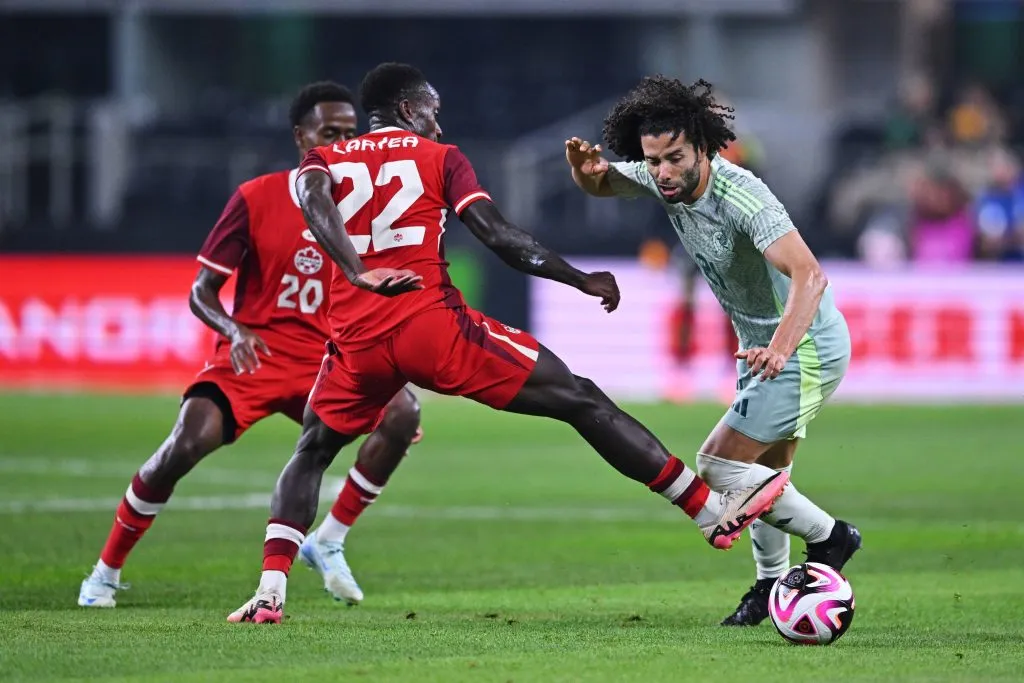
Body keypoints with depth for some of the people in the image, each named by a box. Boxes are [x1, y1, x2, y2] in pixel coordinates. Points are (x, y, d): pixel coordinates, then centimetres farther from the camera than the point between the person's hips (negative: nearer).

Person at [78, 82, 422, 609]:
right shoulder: (256, 198, -7)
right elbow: (201, 292, -5)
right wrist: (235, 330, -25)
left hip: (324, 360, 4)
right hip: (252, 356, -4)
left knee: (402, 413, -19)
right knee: (188, 442, -27)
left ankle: (330, 542, -2)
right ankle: (106, 572, -7)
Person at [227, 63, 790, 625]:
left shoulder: (323, 160, 19)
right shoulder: (438, 158, 11)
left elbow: (313, 199, -7)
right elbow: (502, 239, 0)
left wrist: (358, 274, -20)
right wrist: (584, 281, 10)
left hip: (356, 340, 3)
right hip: (431, 322, -3)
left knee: (311, 453, 27)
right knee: (580, 400, 3)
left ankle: (270, 591, 9)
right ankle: (713, 512, 2)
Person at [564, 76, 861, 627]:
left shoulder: (742, 199, -32)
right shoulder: (663, 180, -8)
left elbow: (809, 275, -42)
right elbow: (602, 186, 9)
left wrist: (781, 347, -57)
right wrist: (586, 169, -17)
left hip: (805, 348, -9)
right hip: (763, 343, 9)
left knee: (718, 465, -11)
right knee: (766, 471, 20)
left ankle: (827, 537, 1)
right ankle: (772, 583, 35)